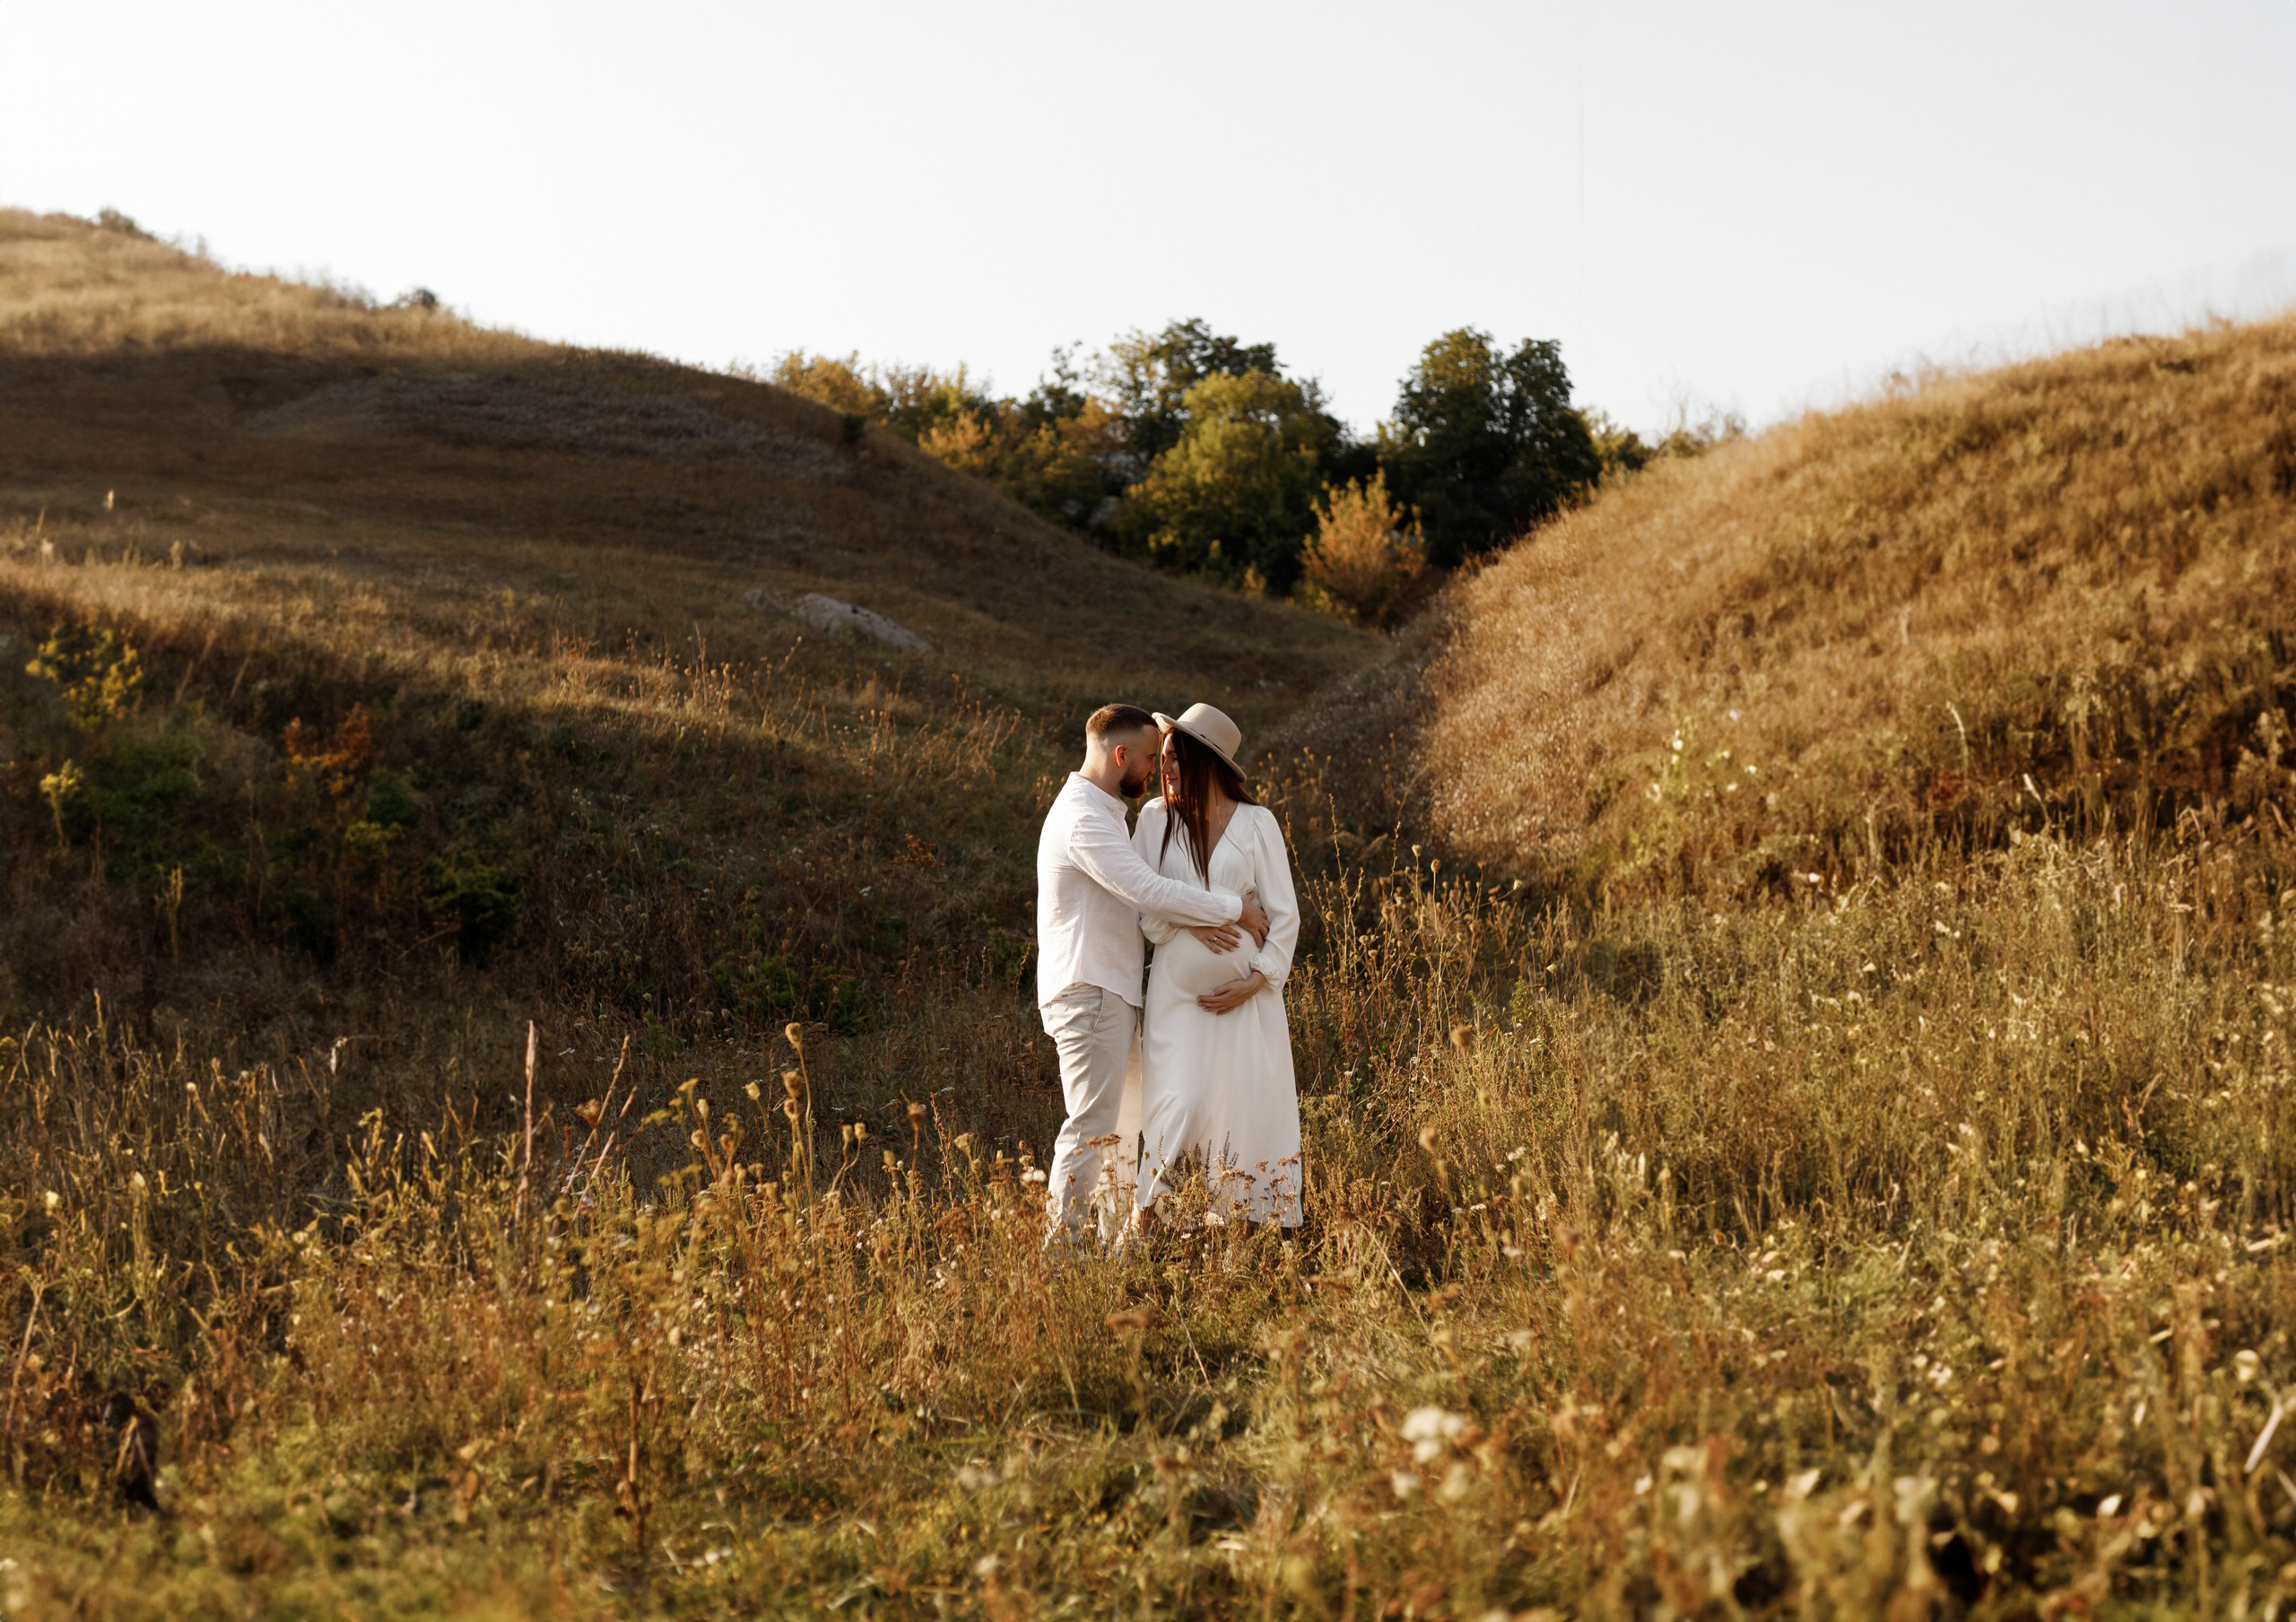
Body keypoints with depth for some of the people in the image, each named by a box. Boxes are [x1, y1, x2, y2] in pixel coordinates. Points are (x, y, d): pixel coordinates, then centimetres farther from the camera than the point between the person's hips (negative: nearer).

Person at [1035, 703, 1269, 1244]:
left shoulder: (1101, 813, 18)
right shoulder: (1083, 820, -18)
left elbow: (1136, 896, 15)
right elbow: (1149, 892, -24)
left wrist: (1193, 922, -3)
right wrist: (1234, 908, -15)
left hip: (1111, 992, 11)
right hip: (1089, 992, -11)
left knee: (1099, 1125, 13)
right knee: (1091, 1127, -8)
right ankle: (1061, 1243, -4)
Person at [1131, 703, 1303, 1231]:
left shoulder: (1256, 823, 1)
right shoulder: (1155, 818, 5)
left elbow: (1285, 915, 2)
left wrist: (1253, 983, -8)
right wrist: (1186, 919, -16)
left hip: (1246, 992, 0)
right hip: (1178, 989, 0)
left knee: (1248, 1104, -2)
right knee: (1182, 1103, -14)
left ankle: (1243, 1220, 8)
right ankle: (1144, 1215, 1)